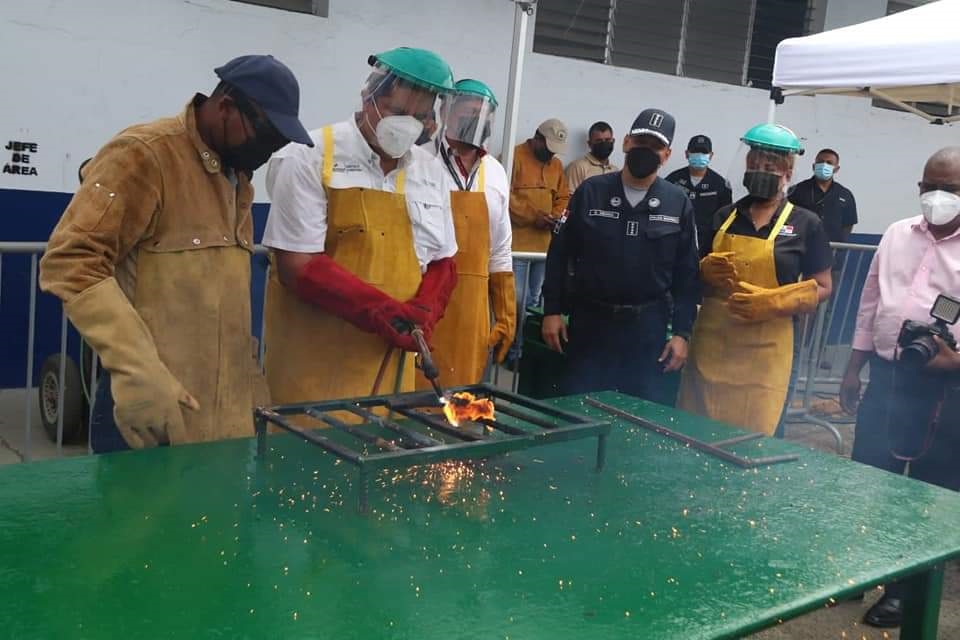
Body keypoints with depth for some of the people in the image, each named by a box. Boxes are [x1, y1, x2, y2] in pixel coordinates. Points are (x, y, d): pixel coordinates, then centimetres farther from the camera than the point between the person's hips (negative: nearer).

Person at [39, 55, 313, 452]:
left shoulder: (237, 176, 17)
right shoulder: (144, 154, -9)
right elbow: (71, 260, -17)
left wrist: (250, 383, 16)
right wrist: (137, 370, -25)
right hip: (151, 407, -7)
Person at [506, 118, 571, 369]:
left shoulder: (556, 164, 15)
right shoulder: (515, 156, -6)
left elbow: (563, 197, 20)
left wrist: (556, 216, -2)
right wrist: (533, 216, -16)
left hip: (544, 243, 6)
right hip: (517, 242, -6)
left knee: (532, 300, 11)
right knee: (516, 300, -7)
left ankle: (527, 347, 19)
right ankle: (512, 350, 3)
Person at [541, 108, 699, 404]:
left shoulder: (678, 203, 0)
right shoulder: (591, 192, 0)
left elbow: (687, 273, 2)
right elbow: (559, 254, 3)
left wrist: (682, 332, -3)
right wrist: (552, 311, -2)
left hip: (648, 326, 0)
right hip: (590, 320, 0)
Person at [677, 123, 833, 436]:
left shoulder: (806, 224, 0)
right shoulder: (724, 216, 11)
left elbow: (821, 288, 1)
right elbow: (698, 272, 19)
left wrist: (772, 302, -14)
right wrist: (707, 271, -5)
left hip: (764, 351, -3)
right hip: (710, 342, 3)